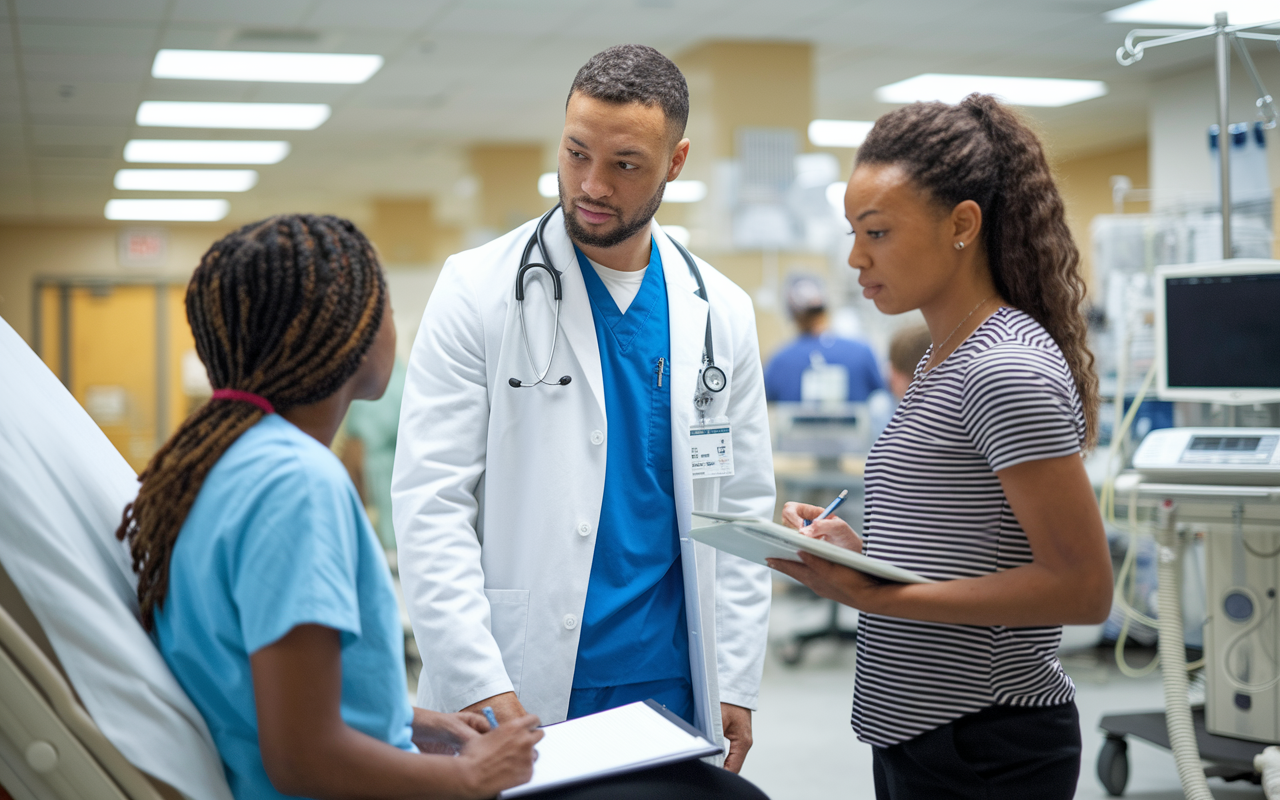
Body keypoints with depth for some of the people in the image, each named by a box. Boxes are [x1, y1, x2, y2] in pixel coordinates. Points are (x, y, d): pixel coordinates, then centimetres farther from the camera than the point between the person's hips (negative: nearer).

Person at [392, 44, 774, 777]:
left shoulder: (721, 313, 6)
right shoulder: (478, 290, -5)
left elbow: (742, 509, 8)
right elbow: (430, 504, -10)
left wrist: (736, 686, 2)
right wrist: (480, 685, -17)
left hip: (668, 688, 3)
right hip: (515, 694, -3)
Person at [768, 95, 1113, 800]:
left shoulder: (1008, 371, -18)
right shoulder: (944, 359, 11)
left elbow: (1082, 588, -21)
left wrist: (877, 597, -24)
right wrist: (857, 550, 2)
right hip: (913, 731, 9)